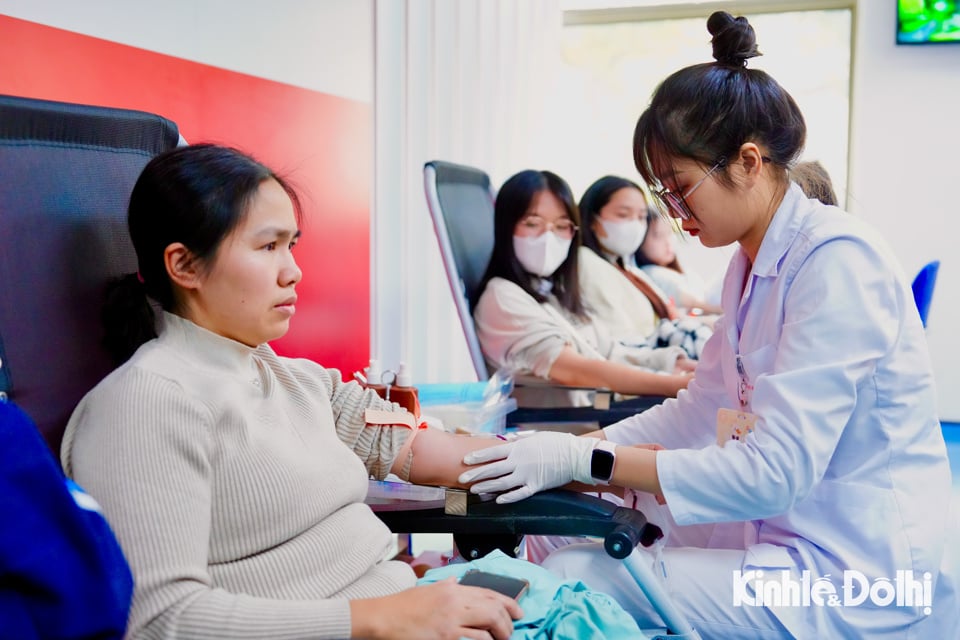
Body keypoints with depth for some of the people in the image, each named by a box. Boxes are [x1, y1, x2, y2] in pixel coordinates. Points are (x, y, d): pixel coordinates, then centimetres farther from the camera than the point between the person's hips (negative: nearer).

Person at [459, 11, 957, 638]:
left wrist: (586, 460, -24)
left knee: (568, 580, -16)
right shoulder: (753, 264, 8)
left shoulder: (838, 262, -21)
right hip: (790, 532, 9)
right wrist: (566, 449, 0)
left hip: (853, 578, -9)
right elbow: (698, 412, 11)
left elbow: (775, 470, -26)